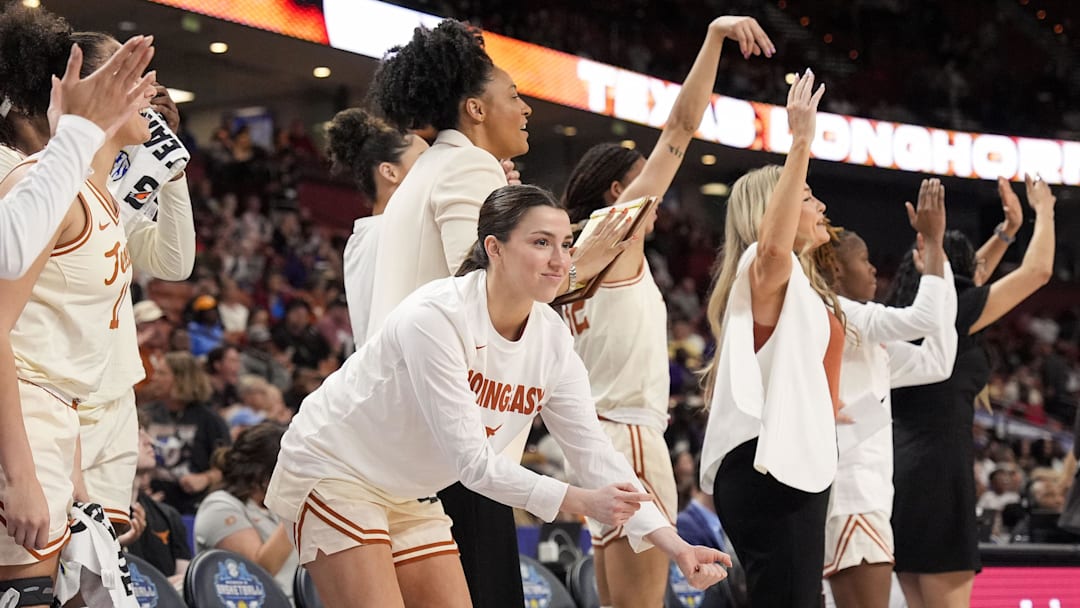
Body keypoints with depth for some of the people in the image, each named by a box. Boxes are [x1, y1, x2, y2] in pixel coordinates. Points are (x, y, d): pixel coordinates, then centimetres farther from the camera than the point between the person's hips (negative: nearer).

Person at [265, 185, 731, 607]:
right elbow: (470, 458, -32)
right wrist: (580, 501, -39)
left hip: (410, 497, 8)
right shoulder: (434, 316, -29)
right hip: (333, 470, -8)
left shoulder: (552, 339, -8)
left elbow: (593, 450, -6)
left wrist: (670, 542, -16)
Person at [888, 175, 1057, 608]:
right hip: (937, 469, -8)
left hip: (899, 467, 8)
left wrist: (1007, 230, 43)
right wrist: (1044, 209, 17)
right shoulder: (951, 313, -5)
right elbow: (1038, 270, 1)